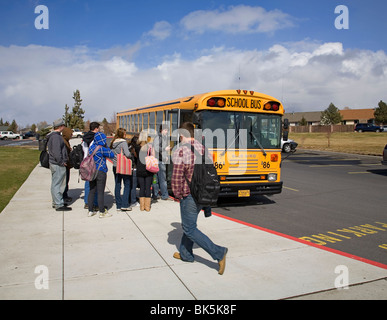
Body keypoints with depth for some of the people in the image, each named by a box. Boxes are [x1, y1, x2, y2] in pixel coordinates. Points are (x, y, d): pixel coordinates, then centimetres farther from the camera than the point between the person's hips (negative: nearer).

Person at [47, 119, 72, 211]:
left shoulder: (53, 136, 17)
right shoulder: (56, 137, -17)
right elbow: (56, 152, -24)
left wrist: (64, 161, 17)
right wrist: (61, 162, -17)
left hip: (55, 164, 11)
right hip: (58, 165, -11)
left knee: (56, 184, 17)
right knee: (57, 184, -6)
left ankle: (56, 202, 27)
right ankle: (59, 205, -2)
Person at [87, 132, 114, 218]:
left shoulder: (91, 147, 7)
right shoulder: (101, 149, -15)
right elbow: (112, 155, -9)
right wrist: (107, 147, 0)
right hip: (100, 172, -7)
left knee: (91, 191, 13)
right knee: (100, 192, -2)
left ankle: (90, 211, 19)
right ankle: (102, 212, 4)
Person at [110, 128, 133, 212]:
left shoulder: (113, 143, 8)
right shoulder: (123, 142, -12)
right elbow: (127, 154, -21)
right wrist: (131, 156, -2)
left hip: (115, 166, 6)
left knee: (117, 186, 9)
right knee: (127, 185, 3)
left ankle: (118, 206, 13)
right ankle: (124, 205, -2)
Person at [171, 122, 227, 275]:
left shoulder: (181, 150, -16)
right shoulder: (203, 148, 7)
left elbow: (177, 176, -20)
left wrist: (177, 194, -5)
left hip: (189, 195, -8)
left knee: (190, 229, 1)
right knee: (188, 224, 23)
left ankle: (218, 252, -6)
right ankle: (185, 254, 35)